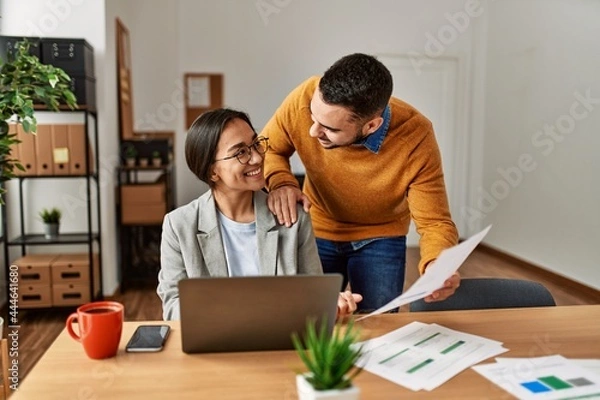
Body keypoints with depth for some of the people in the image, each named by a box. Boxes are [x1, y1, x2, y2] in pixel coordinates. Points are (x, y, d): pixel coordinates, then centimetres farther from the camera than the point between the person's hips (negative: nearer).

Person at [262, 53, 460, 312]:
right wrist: (280, 181, -31)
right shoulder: (305, 99, -28)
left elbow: (434, 223, -24)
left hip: (380, 239, -1)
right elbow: (266, 149, -10)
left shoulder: (415, 138, -32)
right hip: (317, 233, 2)